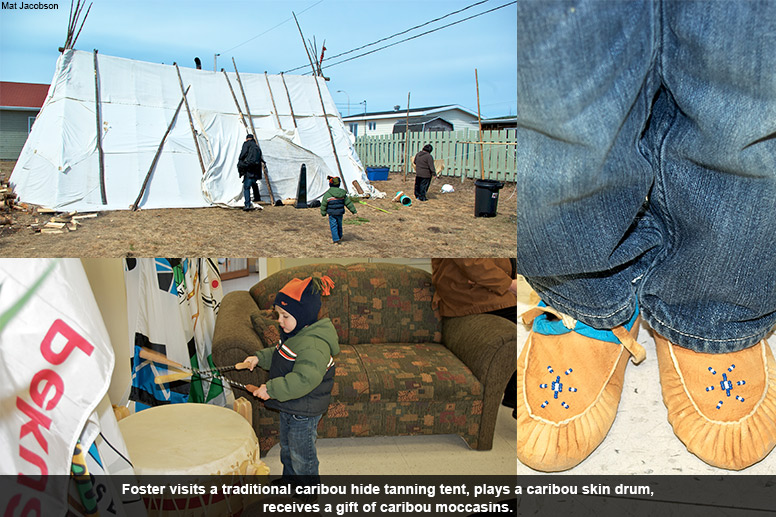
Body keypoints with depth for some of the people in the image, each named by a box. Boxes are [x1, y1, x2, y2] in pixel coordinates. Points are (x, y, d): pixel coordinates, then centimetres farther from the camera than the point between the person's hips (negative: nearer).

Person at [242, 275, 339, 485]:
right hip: (289, 407, 10)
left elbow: (305, 379, -40)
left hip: (304, 411, -10)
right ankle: (289, 478, 51)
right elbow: (279, 355, 19)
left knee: (302, 456, 10)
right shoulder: (294, 334, 1)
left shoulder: (313, 345, -32)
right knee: (286, 447, 28)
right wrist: (260, 358, 3)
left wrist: (271, 389, -36)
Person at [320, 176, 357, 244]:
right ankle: (340, 237, 35)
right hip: (340, 213, 4)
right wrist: (353, 210, 12)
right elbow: (348, 202, 5)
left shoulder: (327, 194, -13)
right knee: (339, 225, 20)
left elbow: (324, 205, -6)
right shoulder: (342, 193, 0)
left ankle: (336, 240, 0)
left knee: (333, 226, 3)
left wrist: (323, 213, 8)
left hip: (332, 213, -4)